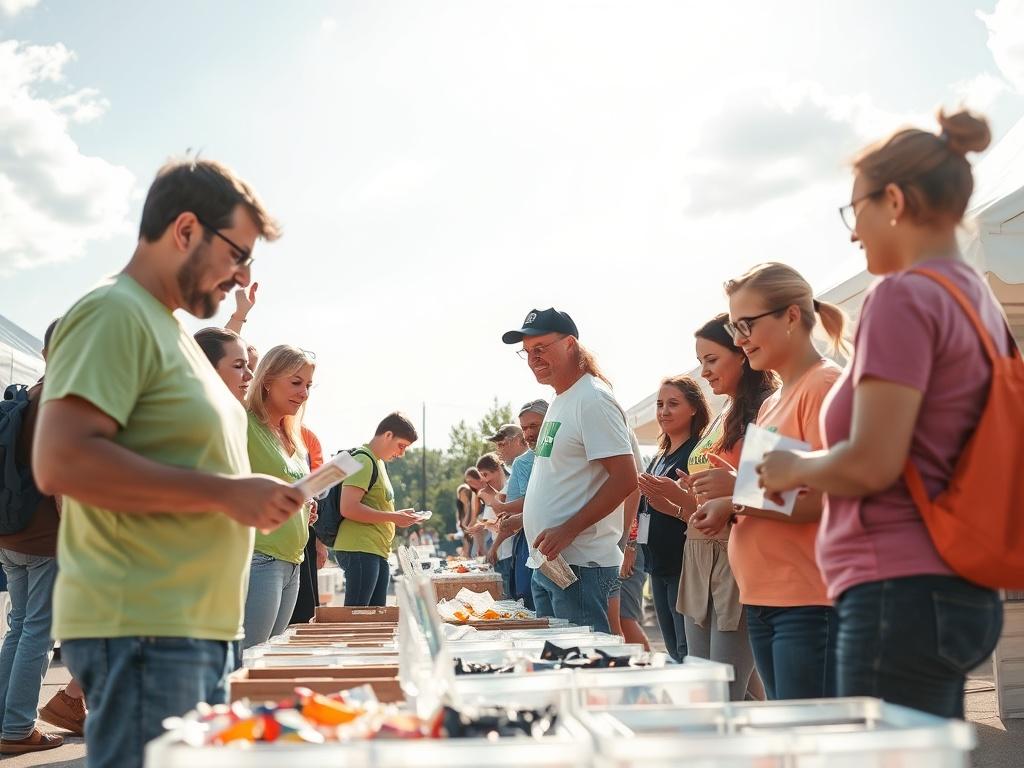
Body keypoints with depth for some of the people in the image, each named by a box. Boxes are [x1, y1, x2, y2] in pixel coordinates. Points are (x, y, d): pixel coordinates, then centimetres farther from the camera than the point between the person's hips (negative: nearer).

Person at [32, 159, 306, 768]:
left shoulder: (169, 327, 20)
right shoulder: (115, 312, -12)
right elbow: (62, 460, -24)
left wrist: (254, 498, 12)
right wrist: (226, 491, -20)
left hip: (199, 628, 10)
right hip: (142, 630, -10)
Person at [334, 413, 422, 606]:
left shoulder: (378, 462, 22)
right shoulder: (363, 460, -10)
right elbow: (348, 508, -20)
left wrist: (399, 516, 13)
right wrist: (393, 517, -16)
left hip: (378, 552, 10)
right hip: (360, 550, -10)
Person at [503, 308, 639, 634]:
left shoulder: (593, 400, -12)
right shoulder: (559, 401, 17)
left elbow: (625, 479, -19)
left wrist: (568, 530, -22)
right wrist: (516, 513, 17)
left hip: (580, 566, -10)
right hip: (548, 562, 10)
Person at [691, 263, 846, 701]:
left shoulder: (826, 385, -10)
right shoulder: (770, 403, 17)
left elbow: (828, 498, -17)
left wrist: (736, 499, -14)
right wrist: (726, 509, 2)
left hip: (810, 602, -9)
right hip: (762, 600, 9)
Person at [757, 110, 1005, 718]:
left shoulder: (904, 296, -13)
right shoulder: (981, 300, 13)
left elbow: (871, 464, -19)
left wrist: (794, 468, 0)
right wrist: (817, 469, 18)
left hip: (902, 592, -9)